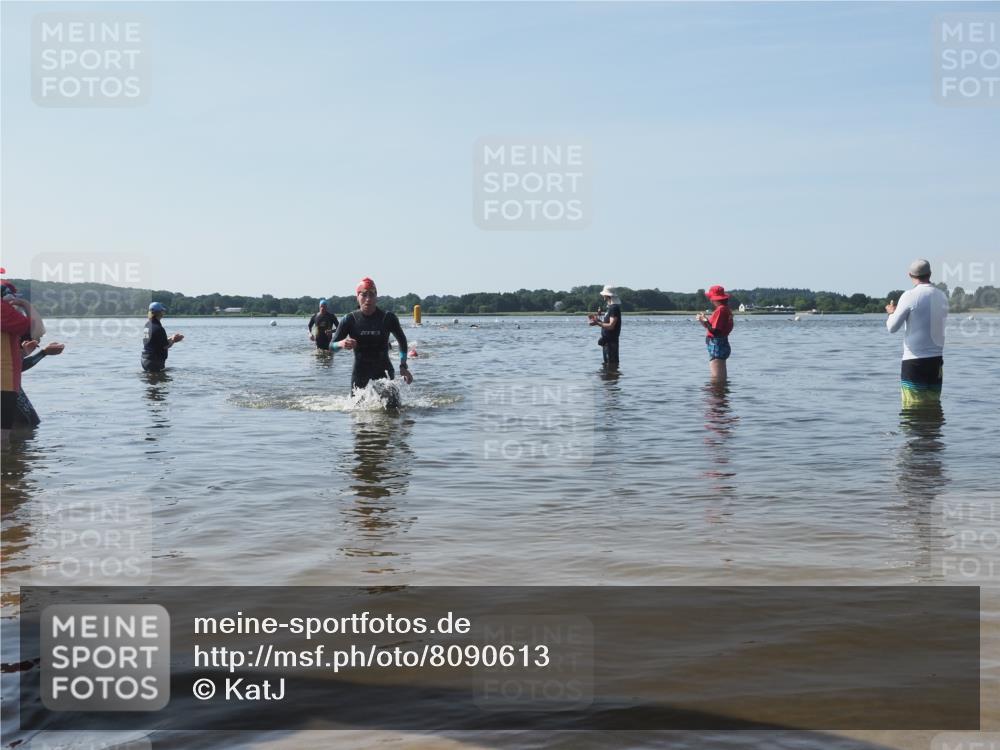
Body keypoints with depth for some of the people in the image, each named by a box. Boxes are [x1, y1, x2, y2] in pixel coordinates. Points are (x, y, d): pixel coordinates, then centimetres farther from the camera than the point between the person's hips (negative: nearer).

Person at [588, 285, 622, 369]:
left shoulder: (614, 308, -16)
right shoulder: (611, 307, 16)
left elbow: (611, 326, -23)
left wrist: (597, 323, -22)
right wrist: (598, 319, 11)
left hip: (611, 341, -11)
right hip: (607, 340, 11)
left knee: (611, 365, -9)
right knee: (607, 364, 16)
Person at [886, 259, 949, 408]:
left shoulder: (910, 296, -10)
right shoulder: (942, 296, 6)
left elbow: (892, 327, -8)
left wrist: (892, 312, 14)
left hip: (914, 360, -5)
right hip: (936, 359, 5)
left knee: (913, 406, -1)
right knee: (933, 404, 10)